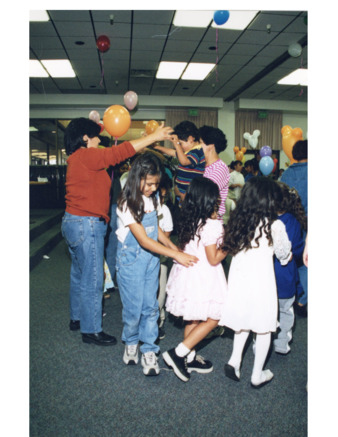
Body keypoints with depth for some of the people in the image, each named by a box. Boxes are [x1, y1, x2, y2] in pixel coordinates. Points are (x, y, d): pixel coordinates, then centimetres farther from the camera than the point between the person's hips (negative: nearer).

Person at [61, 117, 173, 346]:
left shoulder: (78, 159, 14)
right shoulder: (86, 156, -16)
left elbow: (109, 158, 17)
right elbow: (120, 152, -20)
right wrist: (154, 137, -14)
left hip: (74, 222, 11)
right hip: (86, 224, -11)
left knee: (79, 275, 21)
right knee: (92, 280, -1)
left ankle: (77, 318, 37)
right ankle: (91, 330, 12)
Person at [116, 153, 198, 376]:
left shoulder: (152, 198, 1)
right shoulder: (127, 204, -20)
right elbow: (144, 240, -23)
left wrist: (173, 247, -4)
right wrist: (176, 255, -24)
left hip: (152, 258, 6)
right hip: (131, 260, -5)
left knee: (150, 306, 8)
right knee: (134, 307, 6)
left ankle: (149, 351, 20)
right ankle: (131, 342, 33)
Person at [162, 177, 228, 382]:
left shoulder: (188, 221, 2)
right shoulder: (211, 225, -21)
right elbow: (213, 259, -19)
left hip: (187, 272, 8)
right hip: (203, 279, -8)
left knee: (194, 318, 20)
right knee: (213, 318, 6)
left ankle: (189, 358, 33)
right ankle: (178, 353, 4)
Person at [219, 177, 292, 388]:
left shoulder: (237, 221, -2)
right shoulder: (275, 226, -13)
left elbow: (230, 248, 6)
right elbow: (284, 254, 2)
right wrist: (288, 255, 25)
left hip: (239, 278, 4)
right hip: (262, 281, -4)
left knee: (243, 322, 25)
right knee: (263, 328, 13)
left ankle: (234, 360, 18)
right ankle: (257, 375, 25)